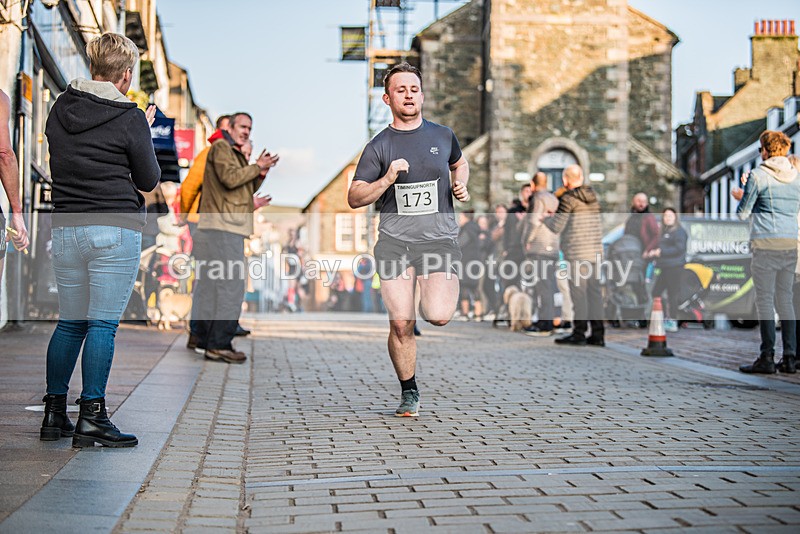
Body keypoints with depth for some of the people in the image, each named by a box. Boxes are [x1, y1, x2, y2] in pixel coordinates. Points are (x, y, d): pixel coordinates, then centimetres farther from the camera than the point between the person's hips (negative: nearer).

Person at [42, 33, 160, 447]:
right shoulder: (129, 118, -8)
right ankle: (91, 418, -1)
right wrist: (144, 134, 14)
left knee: (69, 322, 14)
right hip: (115, 230, -5)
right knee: (103, 323, -3)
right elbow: (149, 180, 0)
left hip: (65, 228, 6)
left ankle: (54, 413, 17)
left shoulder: (60, 108, 8)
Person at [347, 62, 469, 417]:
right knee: (401, 322, -7)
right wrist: (386, 180, -15)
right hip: (394, 242, 0)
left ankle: (447, 289, 23)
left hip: (439, 239, 1)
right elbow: (354, 198, 0)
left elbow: (460, 163, 33)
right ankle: (409, 394, 14)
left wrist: (460, 186, 12)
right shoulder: (378, 146, 4)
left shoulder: (442, 135, 10)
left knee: (438, 316, -16)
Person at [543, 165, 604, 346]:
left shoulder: (568, 199, -8)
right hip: (595, 250, 7)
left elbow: (556, 227, -9)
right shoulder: (593, 197, 13)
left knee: (578, 291, -4)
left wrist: (544, 218, 13)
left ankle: (579, 332, -3)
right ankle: (598, 334, 8)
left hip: (577, 252, -7)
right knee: (594, 291, 7)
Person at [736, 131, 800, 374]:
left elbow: (742, 213, -3)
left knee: (765, 300, -4)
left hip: (766, 244, -6)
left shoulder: (759, 176, -6)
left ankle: (767, 358, -5)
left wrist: (744, 192, 18)